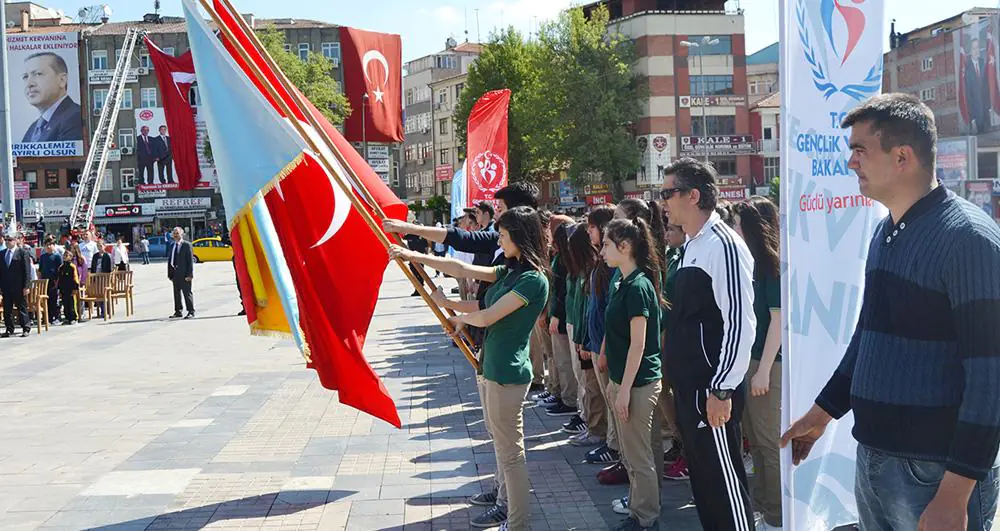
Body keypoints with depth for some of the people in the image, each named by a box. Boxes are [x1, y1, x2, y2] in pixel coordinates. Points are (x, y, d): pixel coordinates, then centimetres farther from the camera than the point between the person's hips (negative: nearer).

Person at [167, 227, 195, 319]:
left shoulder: (187, 245, -5)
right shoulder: (172, 246, 13)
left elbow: (190, 260, -9)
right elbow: (169, 260, 14)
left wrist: (190, 274, -15)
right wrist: (170, 274, 8)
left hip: (184, 274, -6)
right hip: (175, 274, 6)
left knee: (187, 293, -3)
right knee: (176, 293, 11)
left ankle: (191, 312, 1)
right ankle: (178, 311, 19)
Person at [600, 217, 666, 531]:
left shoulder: (638, 287, -18)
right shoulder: (621, 285, 10)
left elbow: (638, 344, -19)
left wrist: (625, 389, -19)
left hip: (638, 383, -9)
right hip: (623, 380, 9)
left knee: (639, 458, 1)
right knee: (630, 455, 17)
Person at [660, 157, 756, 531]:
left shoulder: (723, 245, -16)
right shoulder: (692, 245, 13)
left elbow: (739, 324, -21)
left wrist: (721, 391, -20)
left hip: (712, 390, -9)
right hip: (688, 388, 9)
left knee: (724, 481, -1)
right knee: (702, 477, 17)